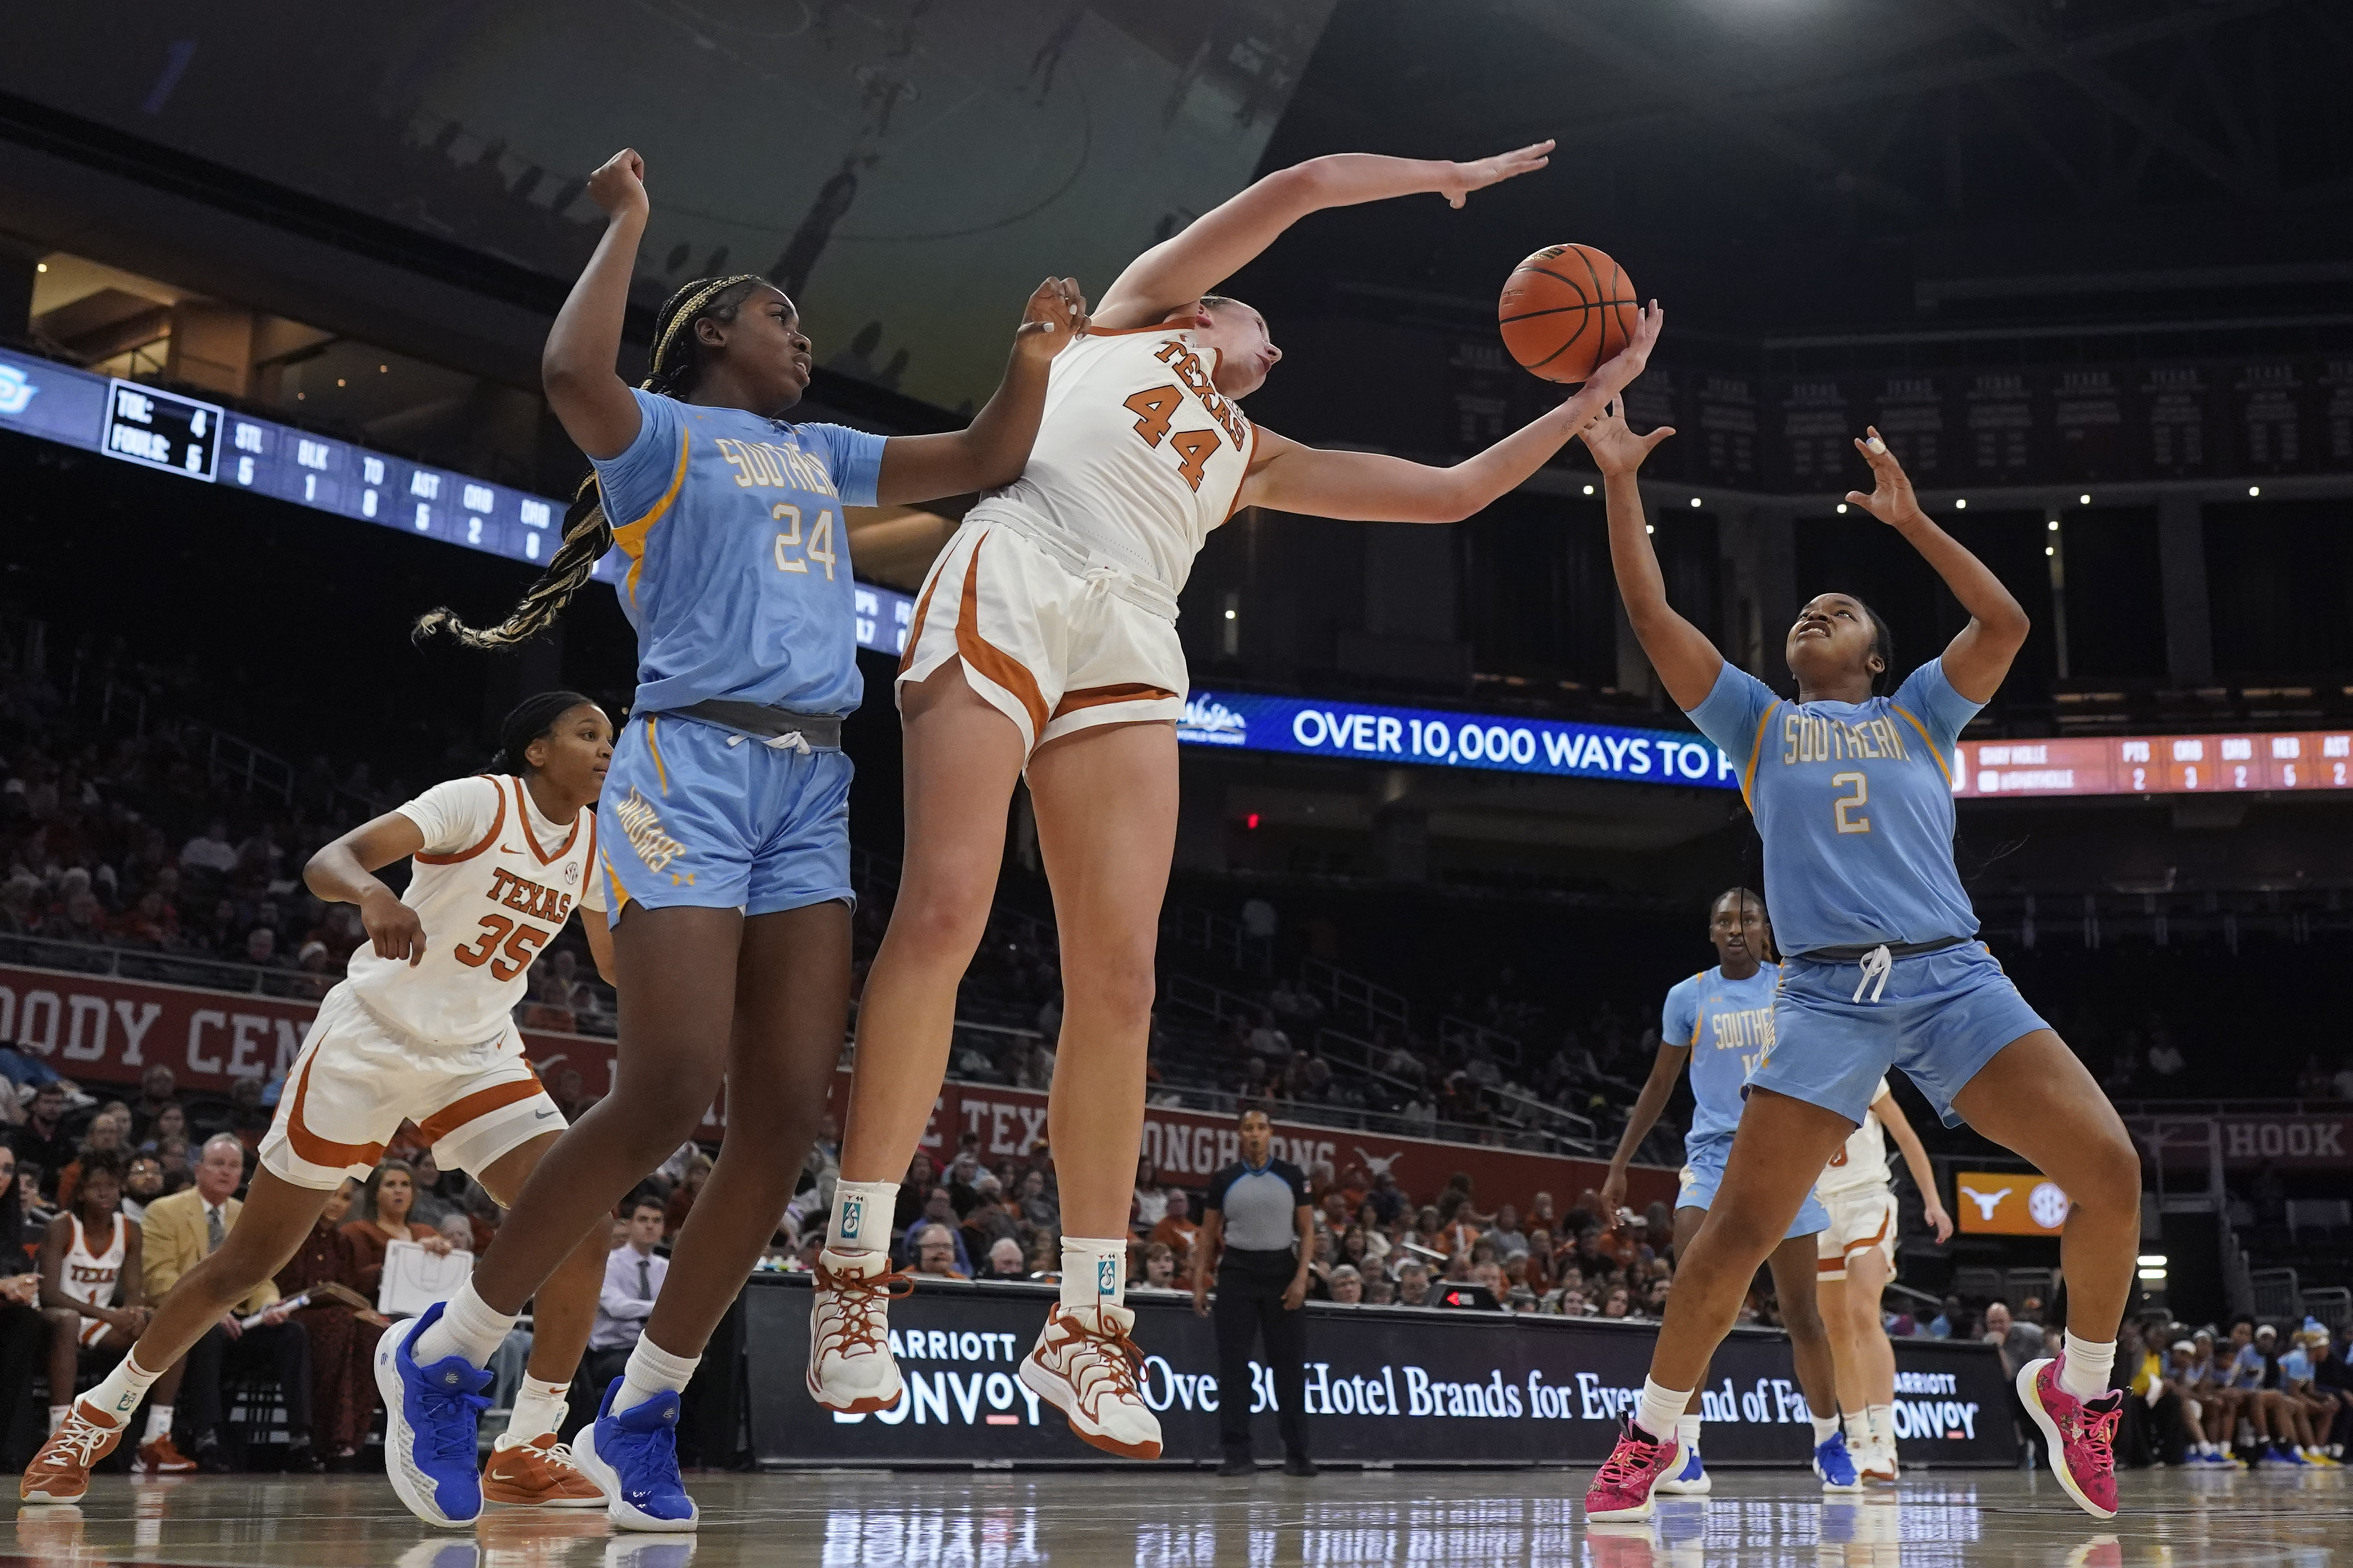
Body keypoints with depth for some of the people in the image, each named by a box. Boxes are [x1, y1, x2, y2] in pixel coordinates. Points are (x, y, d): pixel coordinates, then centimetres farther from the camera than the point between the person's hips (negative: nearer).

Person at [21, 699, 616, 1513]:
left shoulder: (595, 842, 3)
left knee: (582, 1226, -16)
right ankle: (100, 1413, 24)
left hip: (477, 1052, 5)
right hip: (370, 1038, -5)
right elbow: (328, 861, -26)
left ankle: (527, 1448, -7)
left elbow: (620, 962, 16)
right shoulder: (479, 800, -16)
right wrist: (376, 896, -48)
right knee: (251, 1257, 3)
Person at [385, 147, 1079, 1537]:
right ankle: (446, 1352, 2)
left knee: (790, 1118, -5)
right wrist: (626, 222, -5)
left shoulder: (824, 457, 28)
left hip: (814, 788, 7)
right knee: (670, 1095, -17)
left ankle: (637, 1416, 6)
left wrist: (1035, 358, 8)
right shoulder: (660, 430, 7)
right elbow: (572, 377, -16)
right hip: (694, 765, -7)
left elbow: (985, 461, 25)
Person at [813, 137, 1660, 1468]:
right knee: (944, 913, -18)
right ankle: (856, 1266, -12)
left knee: (1119, 978, -7)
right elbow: (1305, 184, 21)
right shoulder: (1140, 310, 25)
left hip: (1130, 645, 5)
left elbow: (1452, 491, 34)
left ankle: (1089, 1320, -2)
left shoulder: (1256, 457, 34)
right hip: (1012, 584, -5)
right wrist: (1453, 177, 33)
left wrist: (1588, 403, 33)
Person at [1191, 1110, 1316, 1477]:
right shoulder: (1223, 1180, 5)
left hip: (1282, 1271, 0)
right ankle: (1237, 1454, 2)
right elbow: (1208, 1236, 9)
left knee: (1290, 1364, -1)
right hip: (1237, 1271, 0)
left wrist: (1301, 1278, -7)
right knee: (1233, 1364, -3)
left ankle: (1297, 1454, 7)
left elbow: (1307, 1232, 4)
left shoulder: (1293, 1177, 4)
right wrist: (1199, 1284, 1)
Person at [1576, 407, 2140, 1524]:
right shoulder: (1756, 721, 21)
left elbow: (2004, 625, 5)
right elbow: (1653, 618, 12)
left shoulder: (1917, 712, 21)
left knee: (2110, 1170, -15)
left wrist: (1907, 519, 4)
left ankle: (2076, 1389, 9)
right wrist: (1620, 484, 7)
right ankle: (1650, 1436, 8)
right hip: (1827, 993, -1)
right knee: (1739, 1231, -10)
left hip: (1955, 975, 1)